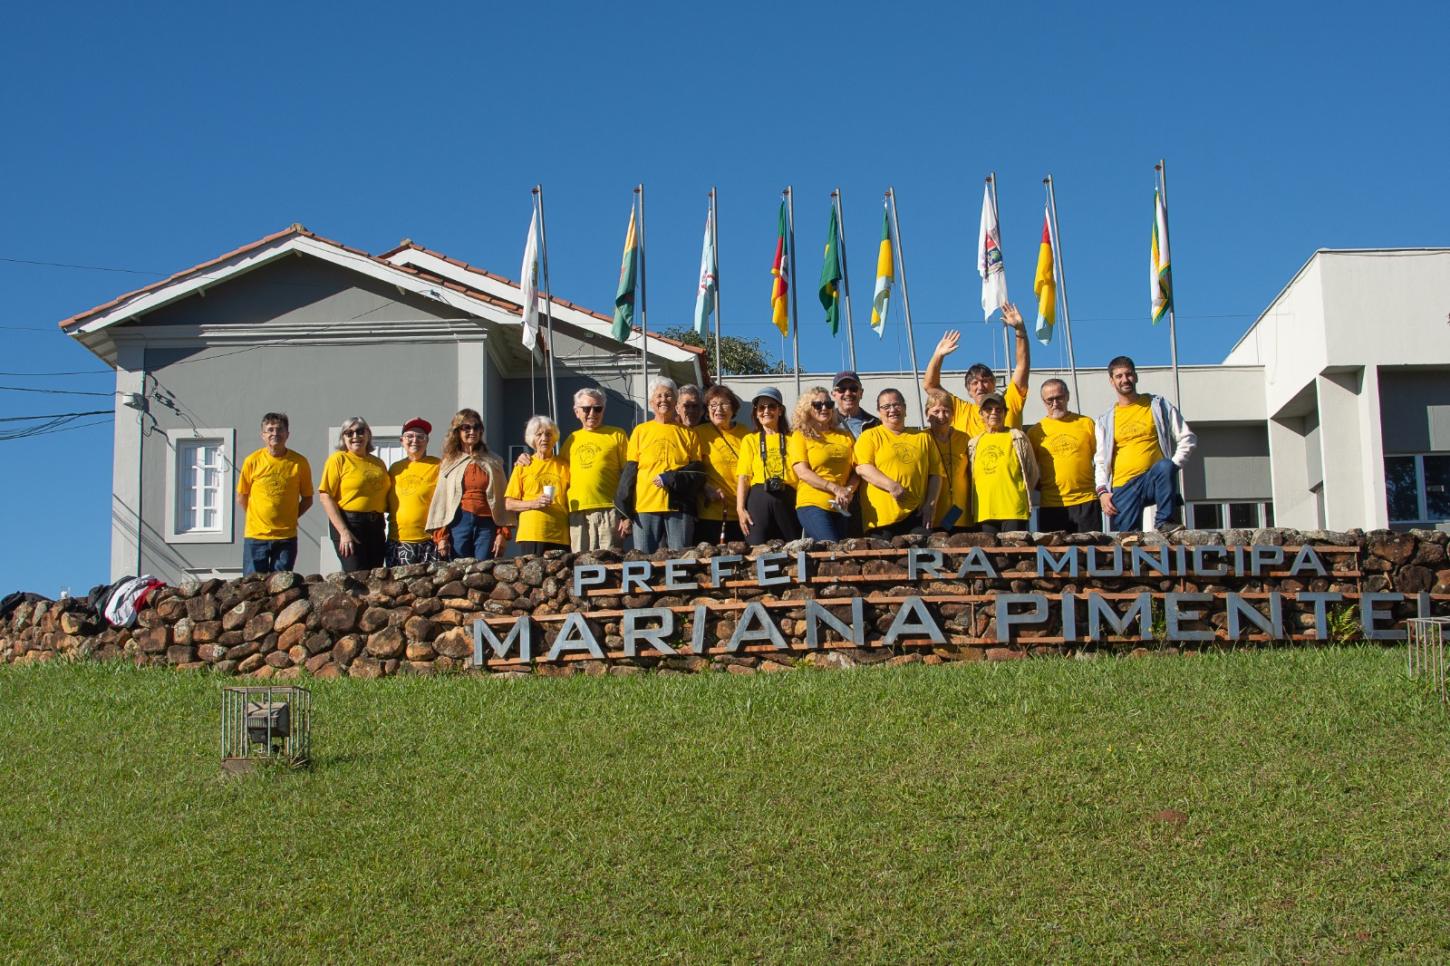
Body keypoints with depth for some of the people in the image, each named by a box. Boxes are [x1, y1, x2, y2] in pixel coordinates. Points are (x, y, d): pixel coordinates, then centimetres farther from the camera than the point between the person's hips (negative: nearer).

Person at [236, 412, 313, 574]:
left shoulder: (299, 462, 0)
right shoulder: (252, 461, 0)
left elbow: (307, 499, 8)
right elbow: (241, 497, 9)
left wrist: (290, 518, 2)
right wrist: (256, 518, 5)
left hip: (286, 537, 0)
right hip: (256, 535, 0)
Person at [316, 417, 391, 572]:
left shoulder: (378, 463, 15)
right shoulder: (338, 459, -2)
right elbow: (325, 497, -10)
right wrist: (344, 532, -16)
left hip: (376, 526, 6)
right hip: (349, 524, -6)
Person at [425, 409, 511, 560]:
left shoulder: (493, 463, 13)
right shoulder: (450, 463, 12)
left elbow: (502, 500, 9)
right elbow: (440, 500, 8)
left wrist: (503, 533, -2)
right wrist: (441, 536, -2)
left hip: (486, 525, 0)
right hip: (459, 523, 0)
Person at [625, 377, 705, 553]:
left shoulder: (687, 433, 13)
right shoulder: (641, 431, 12)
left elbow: (698, 472, 7)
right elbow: (629, 471, 9)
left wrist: (669, 479, -9)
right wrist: (624, 512, 1)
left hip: (678, 505, 0)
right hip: (645, 505, 0)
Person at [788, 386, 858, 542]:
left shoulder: (845, 436, 15)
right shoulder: (800, 436, 3)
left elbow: (856, 470, 11)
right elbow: (803, 472, -7)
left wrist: (848, 491, -10)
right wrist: (836, 489, -15)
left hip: (841, 506, 5)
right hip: (812, 505, -5)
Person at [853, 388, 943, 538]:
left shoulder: (923, 438, 19)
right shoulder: (870, 436, 9)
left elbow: (935, 473, 16)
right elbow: (862, 468, -5)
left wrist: (931, 504, 2)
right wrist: (891, 485, -17)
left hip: (916, 515, 3)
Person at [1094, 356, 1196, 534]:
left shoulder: (1158, 406, 10)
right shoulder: (1105, 420, 15)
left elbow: (1187, 439, 8)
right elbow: (1100, 461, 14)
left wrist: (1173, 466, -8)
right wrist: (1102, 491, -3)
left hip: (1153, 480, -1)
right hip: (1123, 487, 2)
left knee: (1165, 466, -34)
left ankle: (1166, 521, -26)